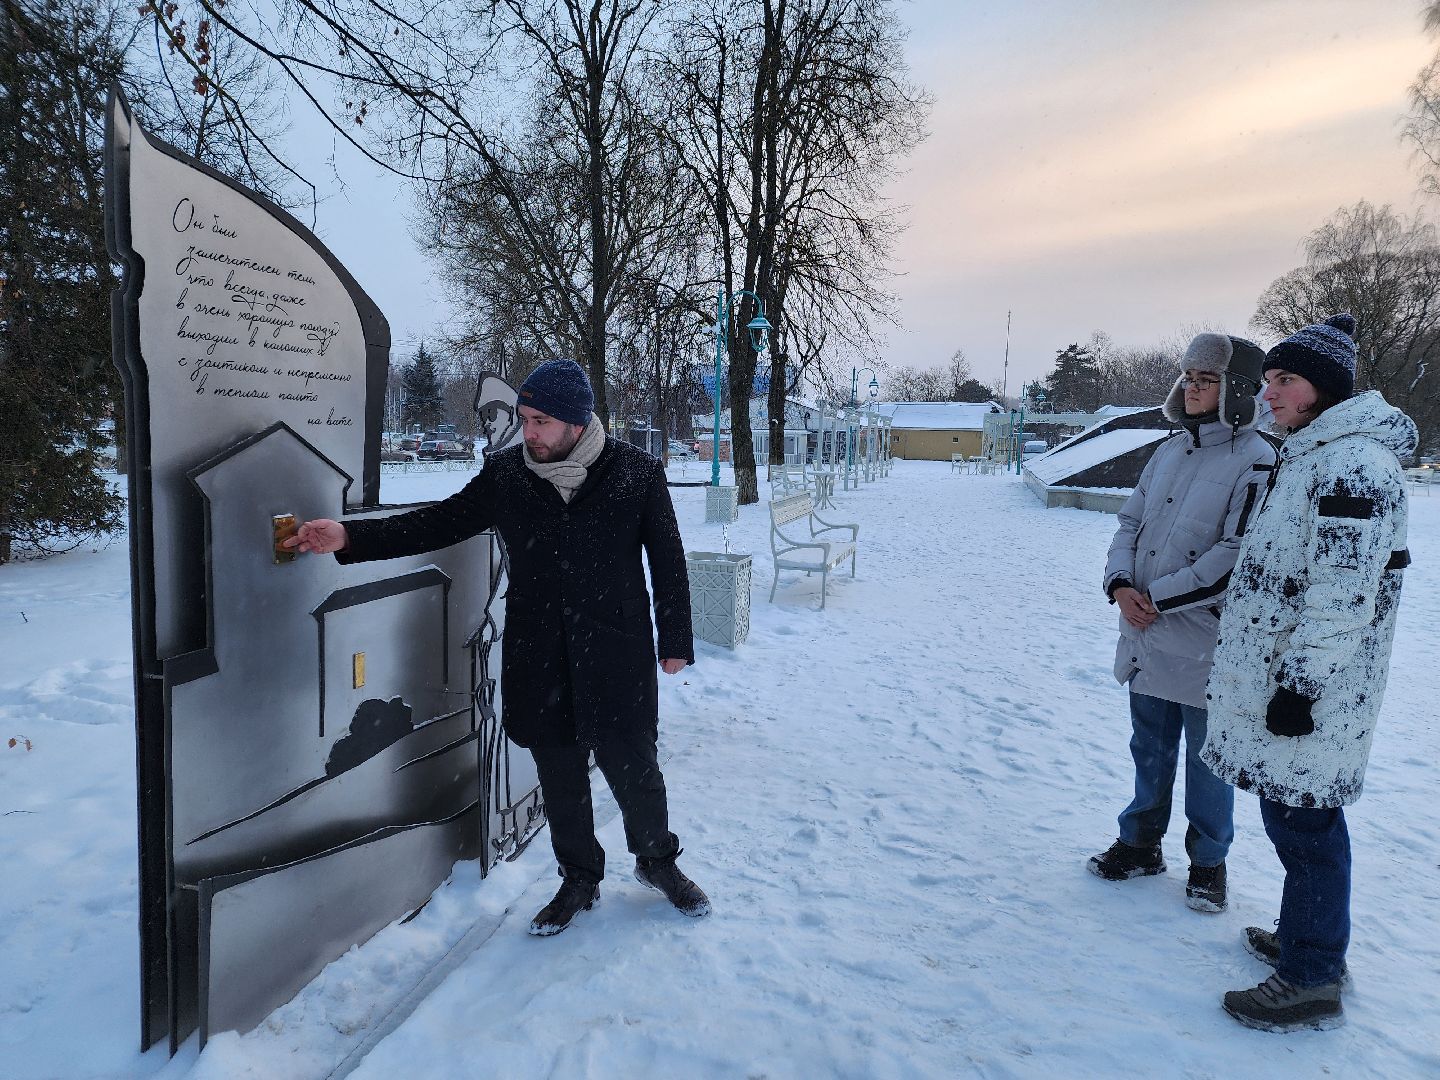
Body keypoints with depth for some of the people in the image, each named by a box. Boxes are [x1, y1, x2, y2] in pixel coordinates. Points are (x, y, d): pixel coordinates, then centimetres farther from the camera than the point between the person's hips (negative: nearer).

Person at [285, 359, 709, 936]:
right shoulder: (505, 474, 0)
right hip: (538, 656, 3)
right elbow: (442, 521, 4)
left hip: (618, 654, -2)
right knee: (559, 772, 13)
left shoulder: (636, 472, -7)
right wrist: (350, 537, -7)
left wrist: (675, 640, 3)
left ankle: (657, 861, 35)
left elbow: (668, 560, 0)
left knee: (633, 766, 5)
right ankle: (579, 878, 36)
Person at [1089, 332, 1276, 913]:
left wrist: (1157, 597, -17)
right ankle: (1140, 843, 36)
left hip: (1205, 643, -6)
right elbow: (1130, 522, 11)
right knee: (1150, 750, 19)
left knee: (1207, 757, 11)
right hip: (1146, 637, 6)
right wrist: (1120, 584, -6)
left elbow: (1237, 556, -18)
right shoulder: (1170, 451, 10)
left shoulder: (1255, 461, -12)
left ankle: (1208, 862, 31)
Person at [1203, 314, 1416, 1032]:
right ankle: (1307, 938, 35)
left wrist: (1301, 681, -21)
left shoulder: (1354, 462, -18)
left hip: (1308, 688, -10)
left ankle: (1311, 982, 13)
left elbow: (1344, 594, -23)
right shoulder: (1311, 455, 15)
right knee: (1293, 813, 19)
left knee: (1303, 822, 0)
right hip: (1277, 675, 10)